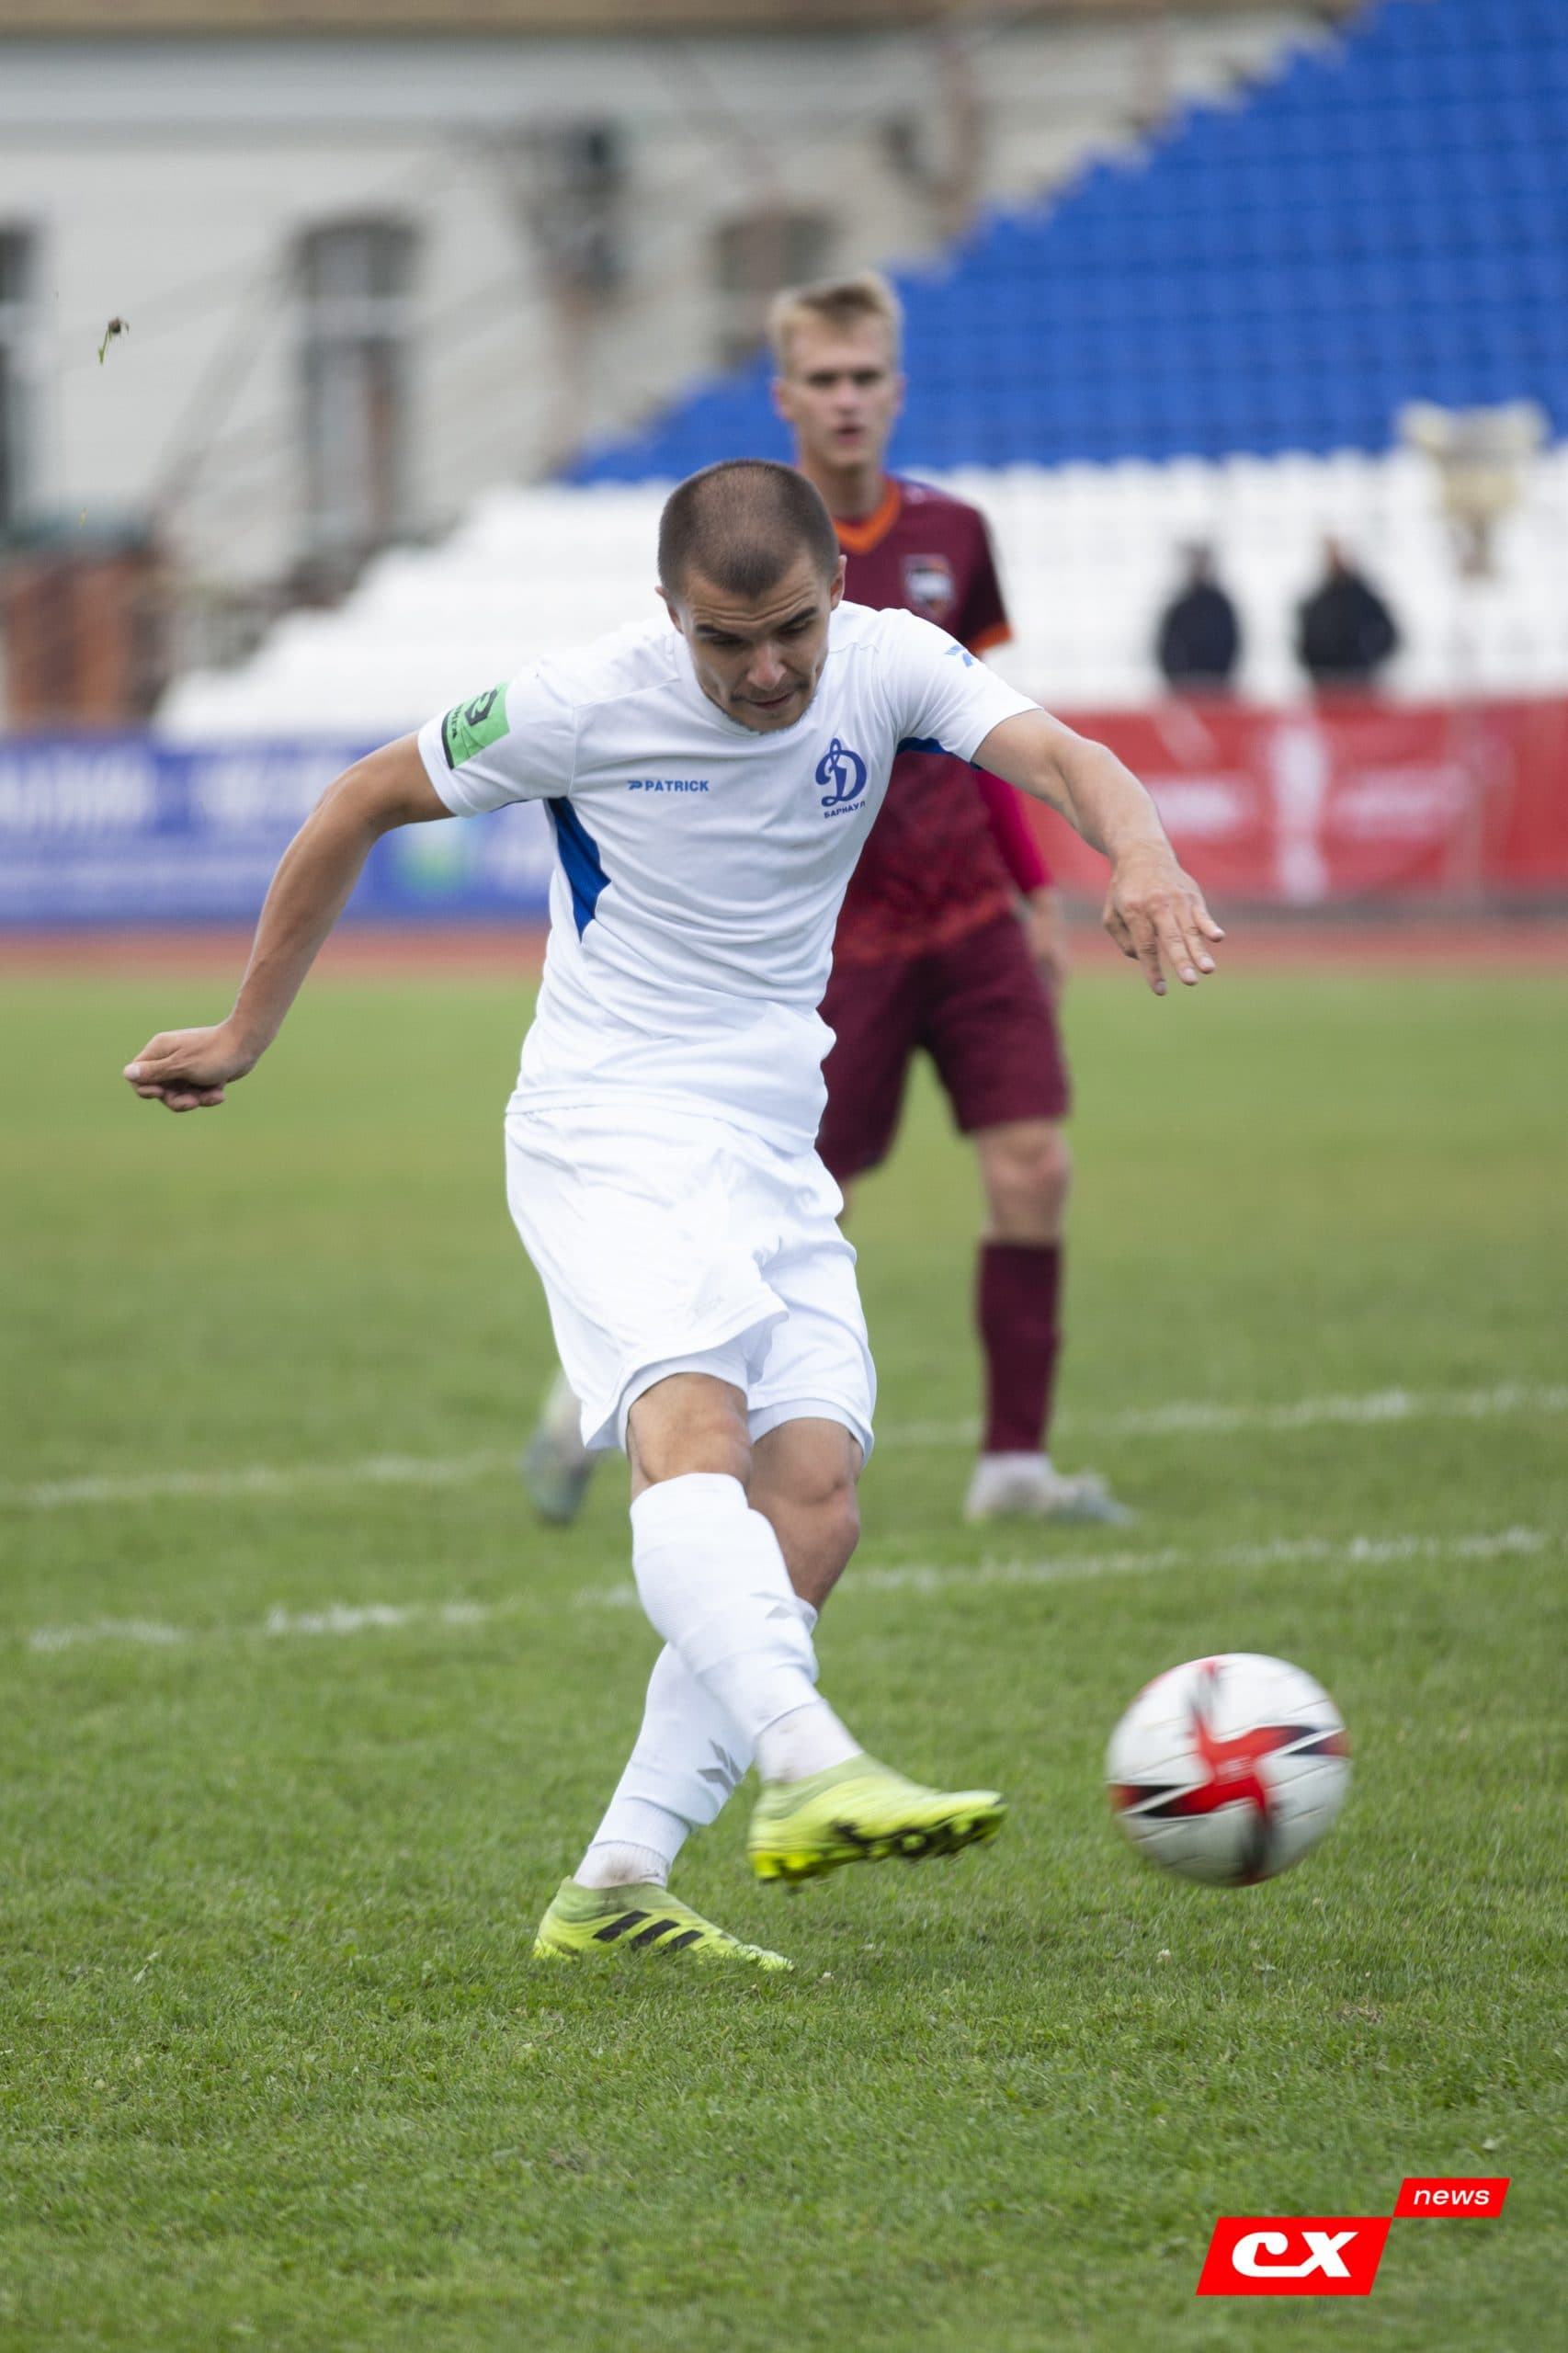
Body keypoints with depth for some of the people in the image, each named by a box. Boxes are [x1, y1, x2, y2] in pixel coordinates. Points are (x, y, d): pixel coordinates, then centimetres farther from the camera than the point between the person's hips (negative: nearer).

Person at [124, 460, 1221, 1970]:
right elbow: (360, 805, 2)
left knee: (810, 1515, -6)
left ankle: (614, 1886, -5)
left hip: (774, 1151, 5)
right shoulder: (585, 706, -11)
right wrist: (247, 1035, 9)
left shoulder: (888, 666, -4)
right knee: (695, 1433, -29)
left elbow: (1055, 753, -22)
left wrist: (1141, 857, -45)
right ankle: (808, 1771, -49)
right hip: (609, 1127, -5)